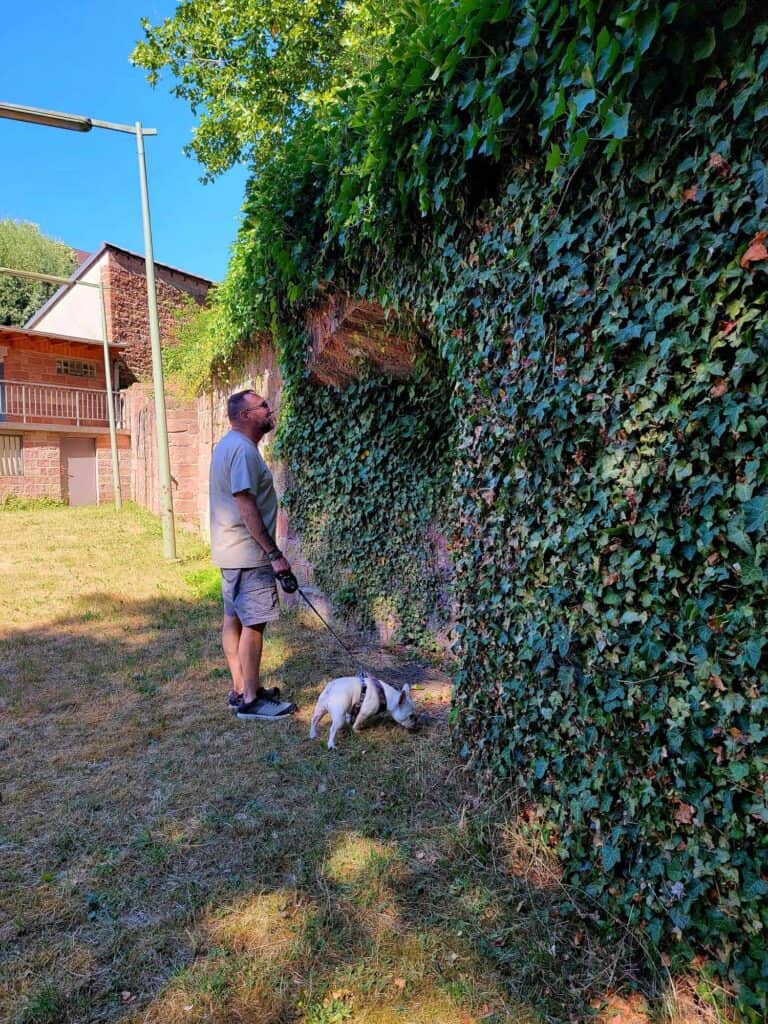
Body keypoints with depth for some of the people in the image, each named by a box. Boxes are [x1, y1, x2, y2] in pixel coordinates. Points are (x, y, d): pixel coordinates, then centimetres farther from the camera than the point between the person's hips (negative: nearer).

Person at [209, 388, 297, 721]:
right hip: (248, 554, -11)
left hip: (230, 552, 11)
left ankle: (240, 689, 23)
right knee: (254, 623, -5)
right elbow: (246, 507, -24)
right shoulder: (243, 449, -18)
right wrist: (274, 553, -22)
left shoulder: (229, 445, 15)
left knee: (234, 618, 13)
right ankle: (251, 700, 3)